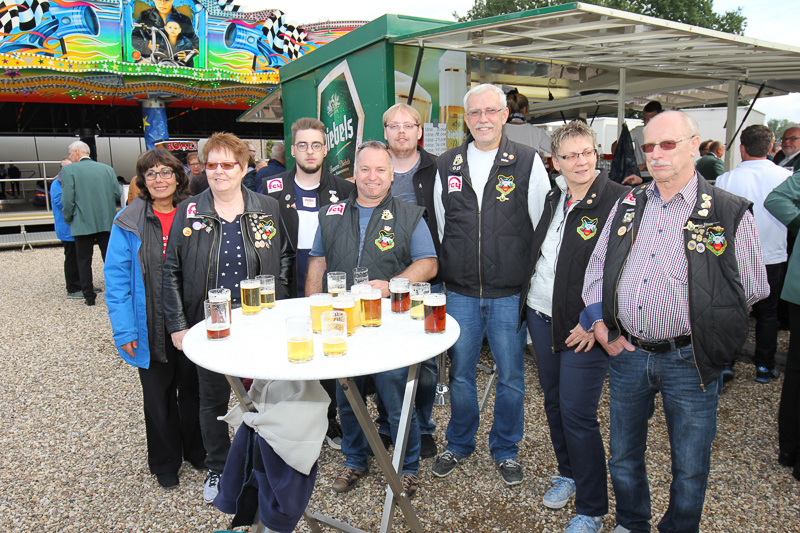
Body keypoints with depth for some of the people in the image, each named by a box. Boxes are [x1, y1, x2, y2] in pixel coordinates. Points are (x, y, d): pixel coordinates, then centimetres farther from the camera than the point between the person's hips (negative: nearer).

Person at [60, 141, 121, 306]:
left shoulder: (68, 170, -6)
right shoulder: (107, 168, 3)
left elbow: (67, 199, -11)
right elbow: (117, 195, 1)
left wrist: (68, 219, 2)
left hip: (82, 223, -3)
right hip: (106, 222, 3)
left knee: (84, 260, 9)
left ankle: (89, 296, 12)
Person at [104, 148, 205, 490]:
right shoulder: (128, 223, -5)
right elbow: (117, 279, -5)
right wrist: (124, 329, -11)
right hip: (151, 330, -1)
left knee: (193, 390, 16)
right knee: (159, 397, 14)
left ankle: (198, 452, 38)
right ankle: (165, 464, 34)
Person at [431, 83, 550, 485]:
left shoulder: (527, 162, -2)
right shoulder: (446, 164, 7)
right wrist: (441, 278, 13)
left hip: (511, 293, -2)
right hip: (459, 292, 2)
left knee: (511, 376, 10)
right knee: (460, 373, 13)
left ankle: (505, 449, 32)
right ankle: (458, 444, 35)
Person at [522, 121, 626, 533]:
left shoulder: (617, 201, -13)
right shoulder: (553, 199, 9)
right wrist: (527, 302, 14)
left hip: (583, 329, -6)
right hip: (541, 317, 7)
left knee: (577, 414, -1)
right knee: (554, 403, 18)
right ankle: (568, 474, 40)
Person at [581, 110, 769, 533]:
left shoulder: (731, 213, -6)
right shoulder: (627, 206, 6)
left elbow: (752, 290, -1)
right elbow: (597, 267, 11)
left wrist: (698, 320, -5)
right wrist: (600, 325, 0)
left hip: (688, 361, -3)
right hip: (626, 353, 4)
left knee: (689, 468, 13)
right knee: (623, 457, 19)